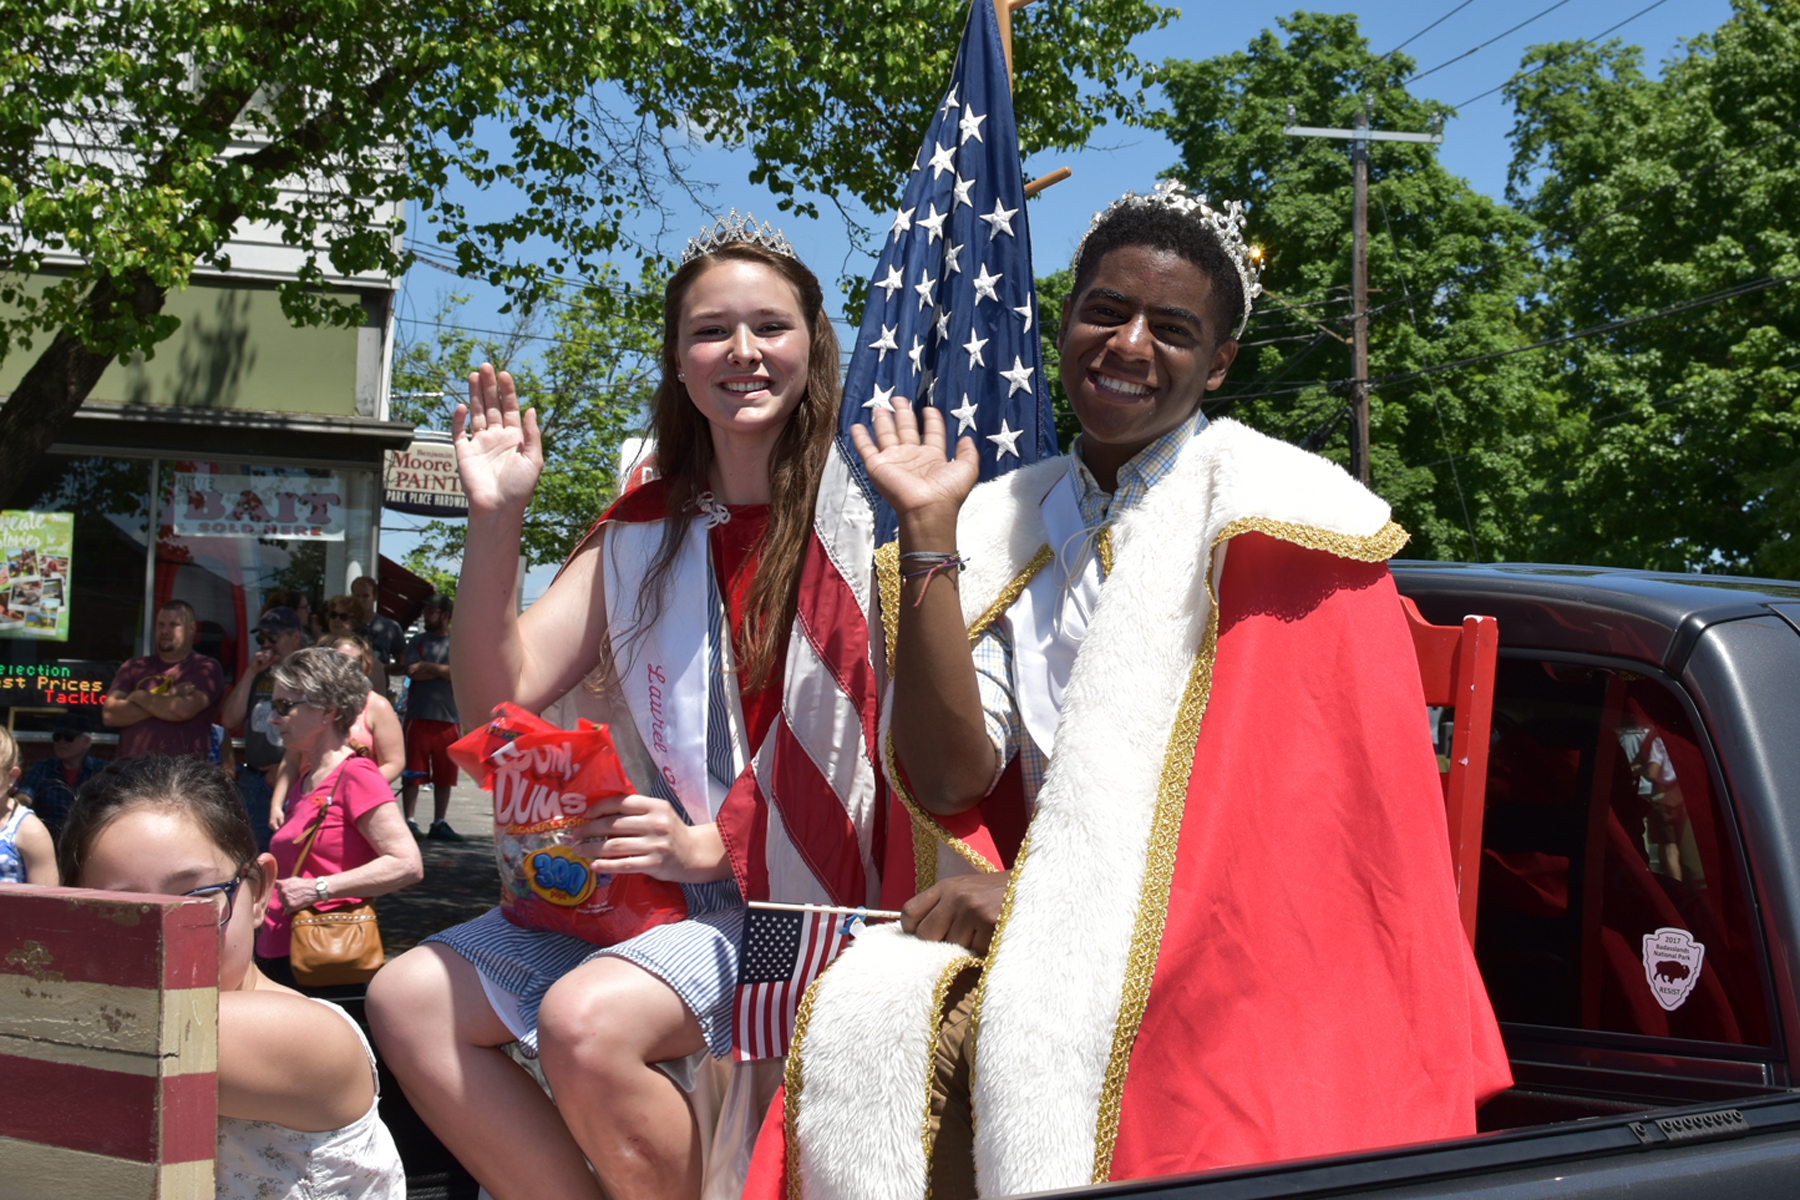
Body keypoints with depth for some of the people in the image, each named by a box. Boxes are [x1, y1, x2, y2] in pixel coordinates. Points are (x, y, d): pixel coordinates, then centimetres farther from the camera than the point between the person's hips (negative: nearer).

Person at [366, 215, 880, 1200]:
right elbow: (501, 697, 4)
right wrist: (495, 521, -9)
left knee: (586, 1021, -30)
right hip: (656, 886, 6)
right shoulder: (639, 533, 12)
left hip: (801, 897, -6)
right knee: (409, 998, -10)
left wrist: (714, 845, -19)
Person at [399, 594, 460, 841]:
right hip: (419, 715, 0)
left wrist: (429, 666, -7)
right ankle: (409, 821, 2)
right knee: (412, 773, -3)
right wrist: (444, 670, -4)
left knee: (445, 775, 3)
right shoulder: (419, 642, 10)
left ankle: (439, 823, 10)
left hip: (449, 716, 0)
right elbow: (412, 671, -5)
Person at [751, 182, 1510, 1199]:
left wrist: (1037, 894, -12)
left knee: (1042, 1024, -31)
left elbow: (1284, 801, -9)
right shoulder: (1004, 530, 12)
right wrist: (928, 532, -1)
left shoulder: (1268, 511, -1)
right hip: (1057, 921, 5)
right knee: (867, 1006, -22)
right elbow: (950, 783, 0)